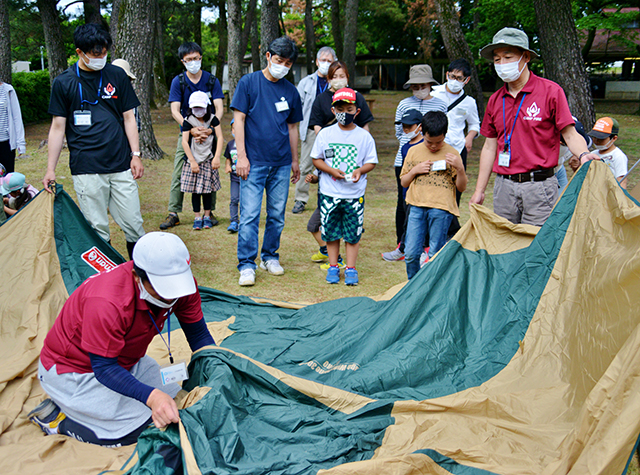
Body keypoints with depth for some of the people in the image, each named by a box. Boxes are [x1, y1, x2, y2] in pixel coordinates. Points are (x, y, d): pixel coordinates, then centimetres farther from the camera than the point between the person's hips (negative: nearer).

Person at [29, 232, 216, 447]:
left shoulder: (182, 285, -18)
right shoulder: (108, 303, -39)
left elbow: (199, 335, -5)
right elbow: (104, 368, -31)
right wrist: (151, 396, -45)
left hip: (125, 361, 8)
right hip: (74, 370, -8)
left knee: (175, 406, 1)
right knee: (141, 427, -18)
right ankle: (56, 417, 0)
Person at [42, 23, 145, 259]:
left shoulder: (117, 75, 6)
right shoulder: (63, 83, 2)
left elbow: (128, 118, 10)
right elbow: (58, 127, 5)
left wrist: (136, 155, 3)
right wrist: (50, 169, 3)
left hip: (121, 165, 2)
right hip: (86, 169, -1)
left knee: (133, 223, 3)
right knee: (96, 230, 1)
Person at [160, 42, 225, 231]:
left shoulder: (212, 81, -1)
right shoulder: (178, 81, -1)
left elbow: (219, 108, -8)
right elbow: (175, 111, -9)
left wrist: (210, 129, -27)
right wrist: (191, 129, -25)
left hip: (208, 133, 0)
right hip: (186, 132, 0)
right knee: (178, 173, -4)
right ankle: (173, 213, 1)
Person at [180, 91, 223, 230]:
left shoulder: (212, 119, 0)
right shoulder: (188, 121, -3)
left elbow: (220, 137, -6)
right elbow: (184, 141, -9)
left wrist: (217, 157, -17)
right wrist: (192, 161, -15)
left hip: (208, 160, 1)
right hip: (193, 160, -1)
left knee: (207, 189, 4)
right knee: (195, 190, 1)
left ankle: (207, 216, 16)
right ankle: (197, 218, 10)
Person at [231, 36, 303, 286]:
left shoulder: (291, 91, 10)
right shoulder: (248, 83, -1)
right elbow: (239, 120, -3)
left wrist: (294, 161, 19)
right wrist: (241, 156, -10)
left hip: (281, 163, 4)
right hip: (254, 161, -4)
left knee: (277, 215, 9)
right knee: (249, 215, -6)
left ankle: (270, 257, 25)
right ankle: (247, 265, 0)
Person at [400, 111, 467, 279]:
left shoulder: (452, 154, 4)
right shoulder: (414, 152, 12)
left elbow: (461, 187, 4)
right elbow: (403, 182, 17)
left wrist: (460, 168, -13)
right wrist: (415, 170, -1)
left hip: (441, 208, -2)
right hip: (417, 207, 3)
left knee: (436, 254, -2)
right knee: (411, 253, -2)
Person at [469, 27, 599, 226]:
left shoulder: (551, 91, -4)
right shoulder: (495, 100, 11)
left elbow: (570, 134, -3)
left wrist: (583, 154, -26)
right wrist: (479, 191, 13)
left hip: (539, 186, -5)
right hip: (504, 186, 5)